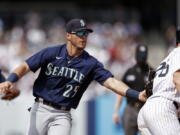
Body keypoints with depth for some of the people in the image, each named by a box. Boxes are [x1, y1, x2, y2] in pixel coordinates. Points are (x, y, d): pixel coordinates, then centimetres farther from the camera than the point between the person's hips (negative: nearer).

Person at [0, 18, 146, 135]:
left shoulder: (90, 63, -2)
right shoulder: (52, 53, -4)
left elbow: (111, 81, -12)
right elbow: (25, 67, -6)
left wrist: (136, 94, -27)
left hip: (62, 116, 0)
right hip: (41, 109, 0)